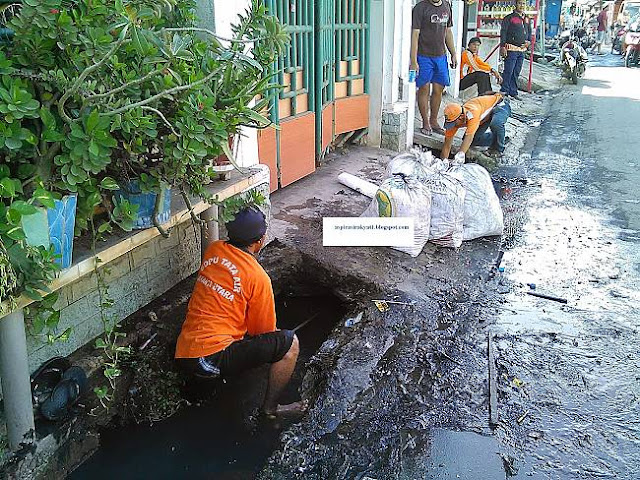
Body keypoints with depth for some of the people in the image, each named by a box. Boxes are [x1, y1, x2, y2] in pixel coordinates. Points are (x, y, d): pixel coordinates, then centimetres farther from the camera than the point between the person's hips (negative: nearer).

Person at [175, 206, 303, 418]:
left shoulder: (214, 249, 6)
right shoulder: (258, 277, -12)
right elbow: (264, 331, 0)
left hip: (181, 355, 8)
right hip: (211, 360, -8)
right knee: (289, 342, -4)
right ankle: (271, 408, 10)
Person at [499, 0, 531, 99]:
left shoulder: (526, 19, 17)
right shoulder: (509, 18, -3)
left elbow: (529, 32, 29)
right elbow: (503, 32, -8)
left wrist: (529, 41, 9)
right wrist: (503, 46, -16)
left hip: (522, 49, 7)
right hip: (511, 49, -7)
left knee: (516, 72, 9)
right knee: (508, 71, -9)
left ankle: (513, 92, 15)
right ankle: (504, 91, -5)